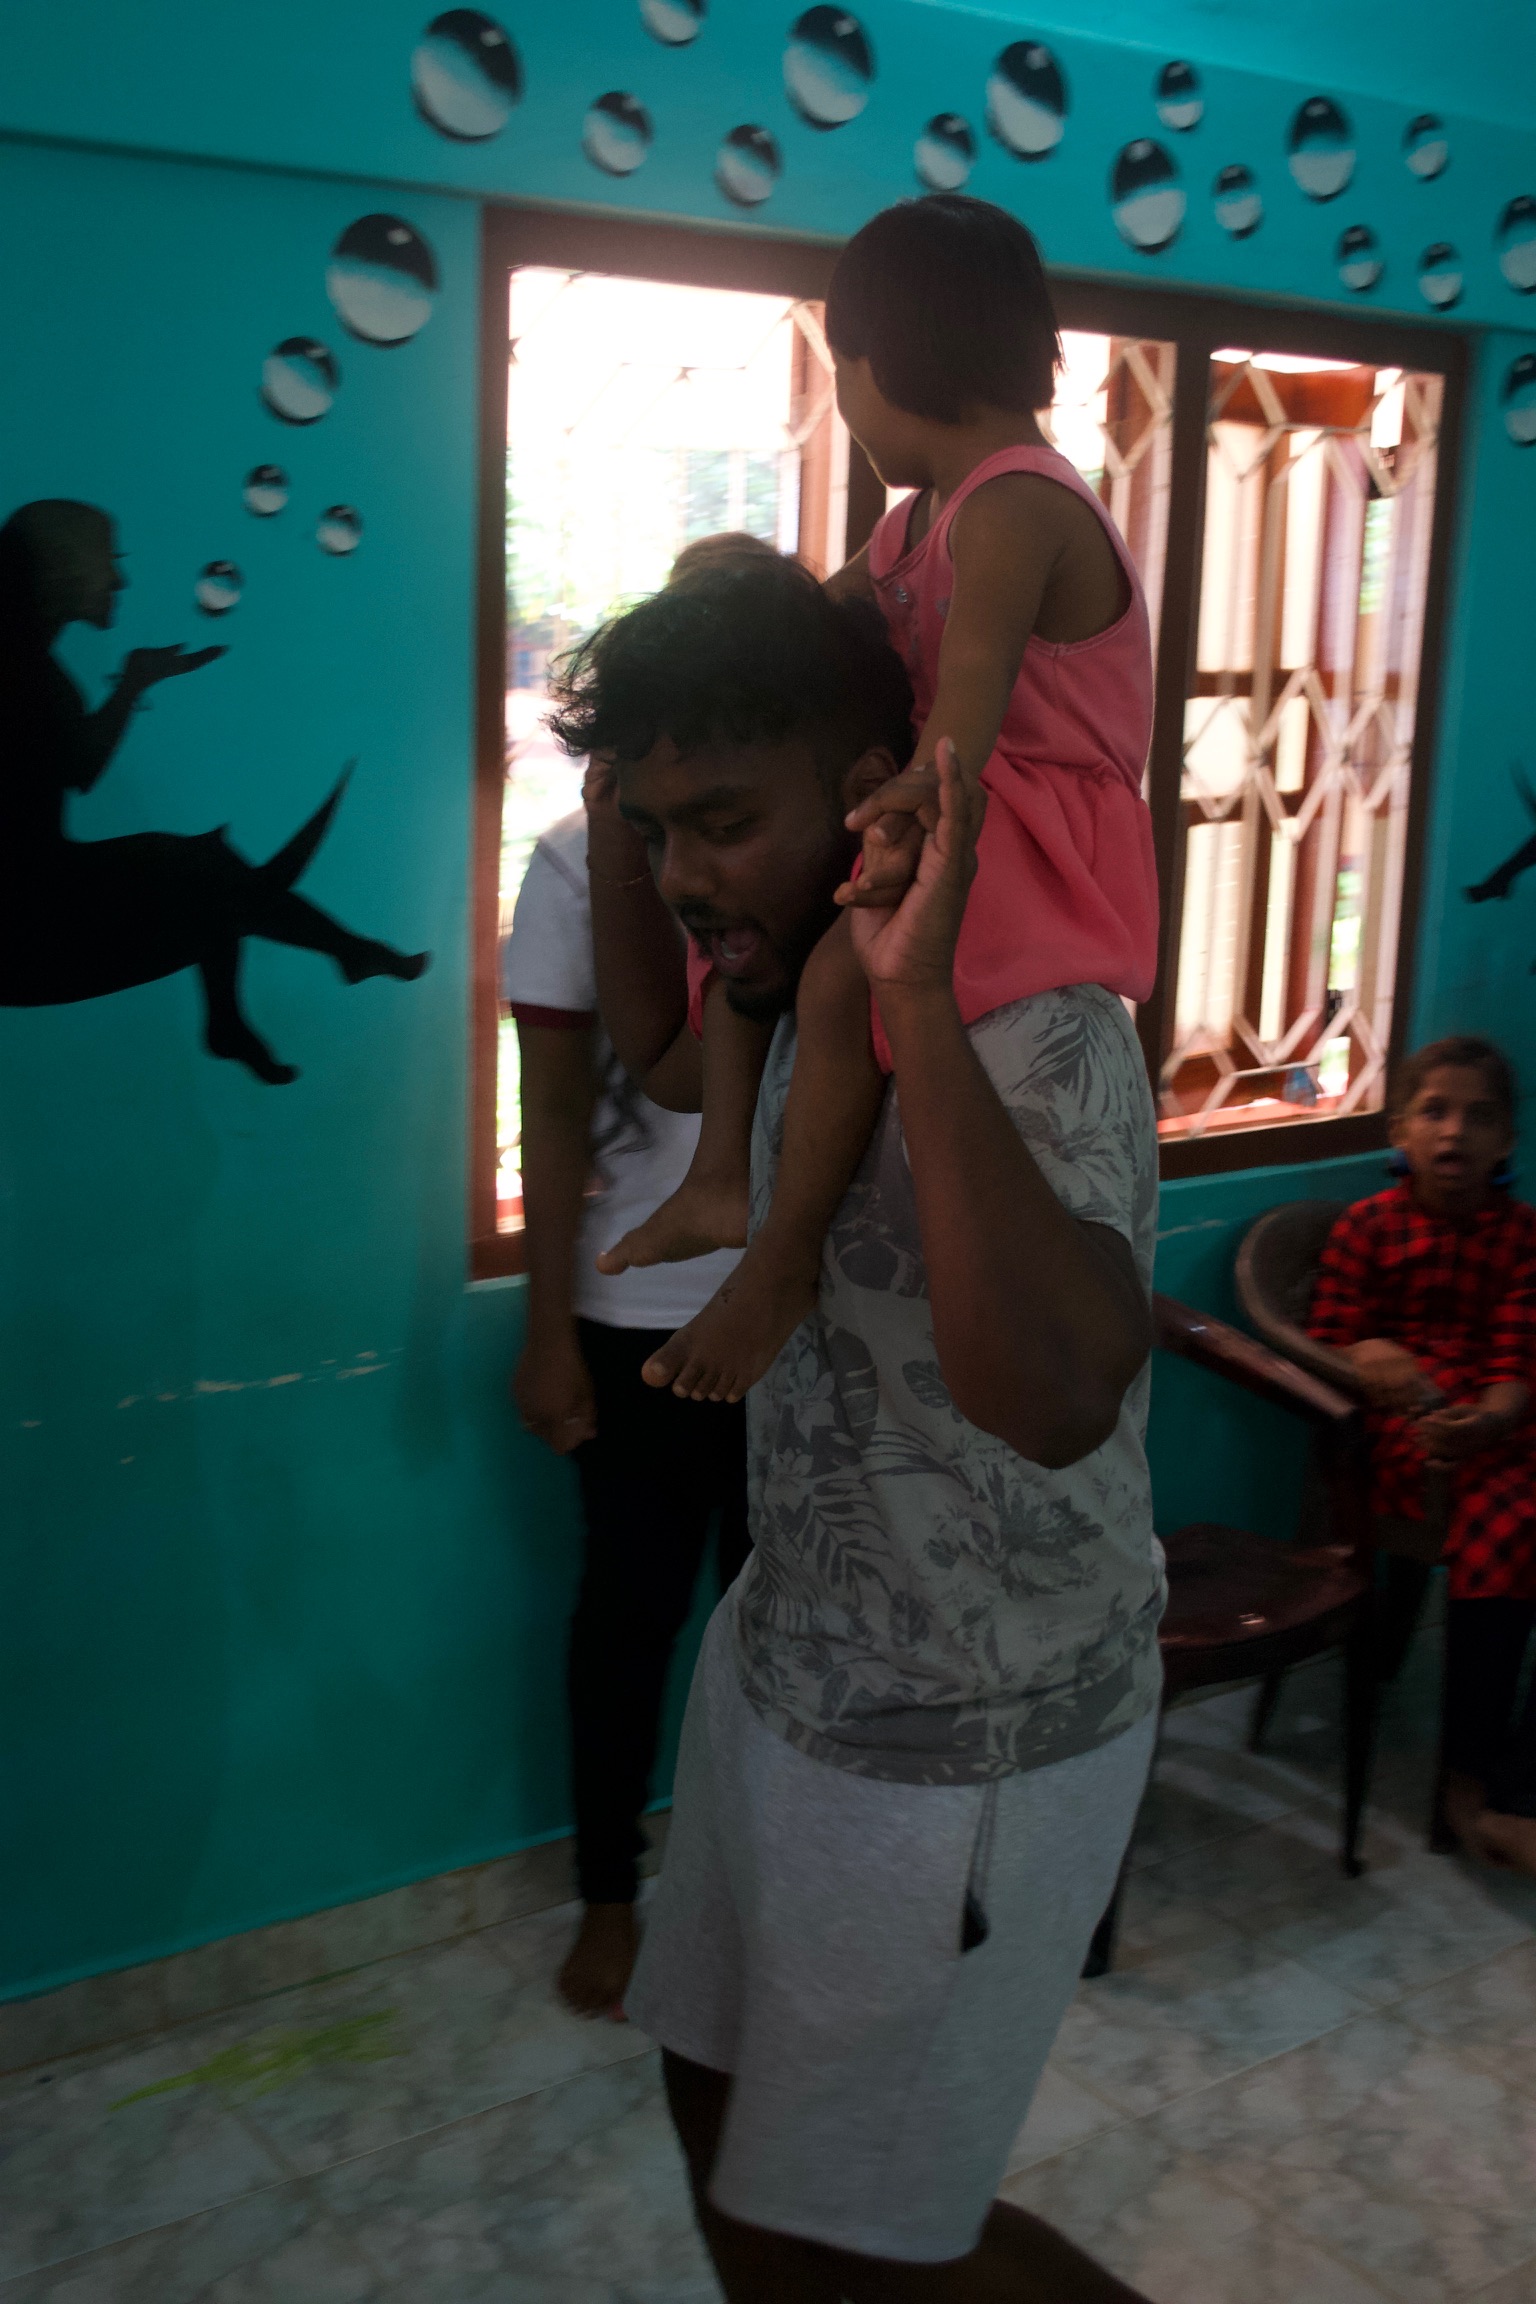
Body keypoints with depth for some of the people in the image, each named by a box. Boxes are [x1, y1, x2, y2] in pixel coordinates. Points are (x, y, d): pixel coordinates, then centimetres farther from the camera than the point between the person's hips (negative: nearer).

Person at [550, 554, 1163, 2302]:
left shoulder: (1042, 1038, -29)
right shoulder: (802, 998, -3)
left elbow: (1056, 1400, -45)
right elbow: (653, 1046, 20)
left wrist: (917, 1011, -45)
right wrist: (613, 797, 4)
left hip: (966, 1757, -8)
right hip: (784, 1669, 8)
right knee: (721, 2102, 24)